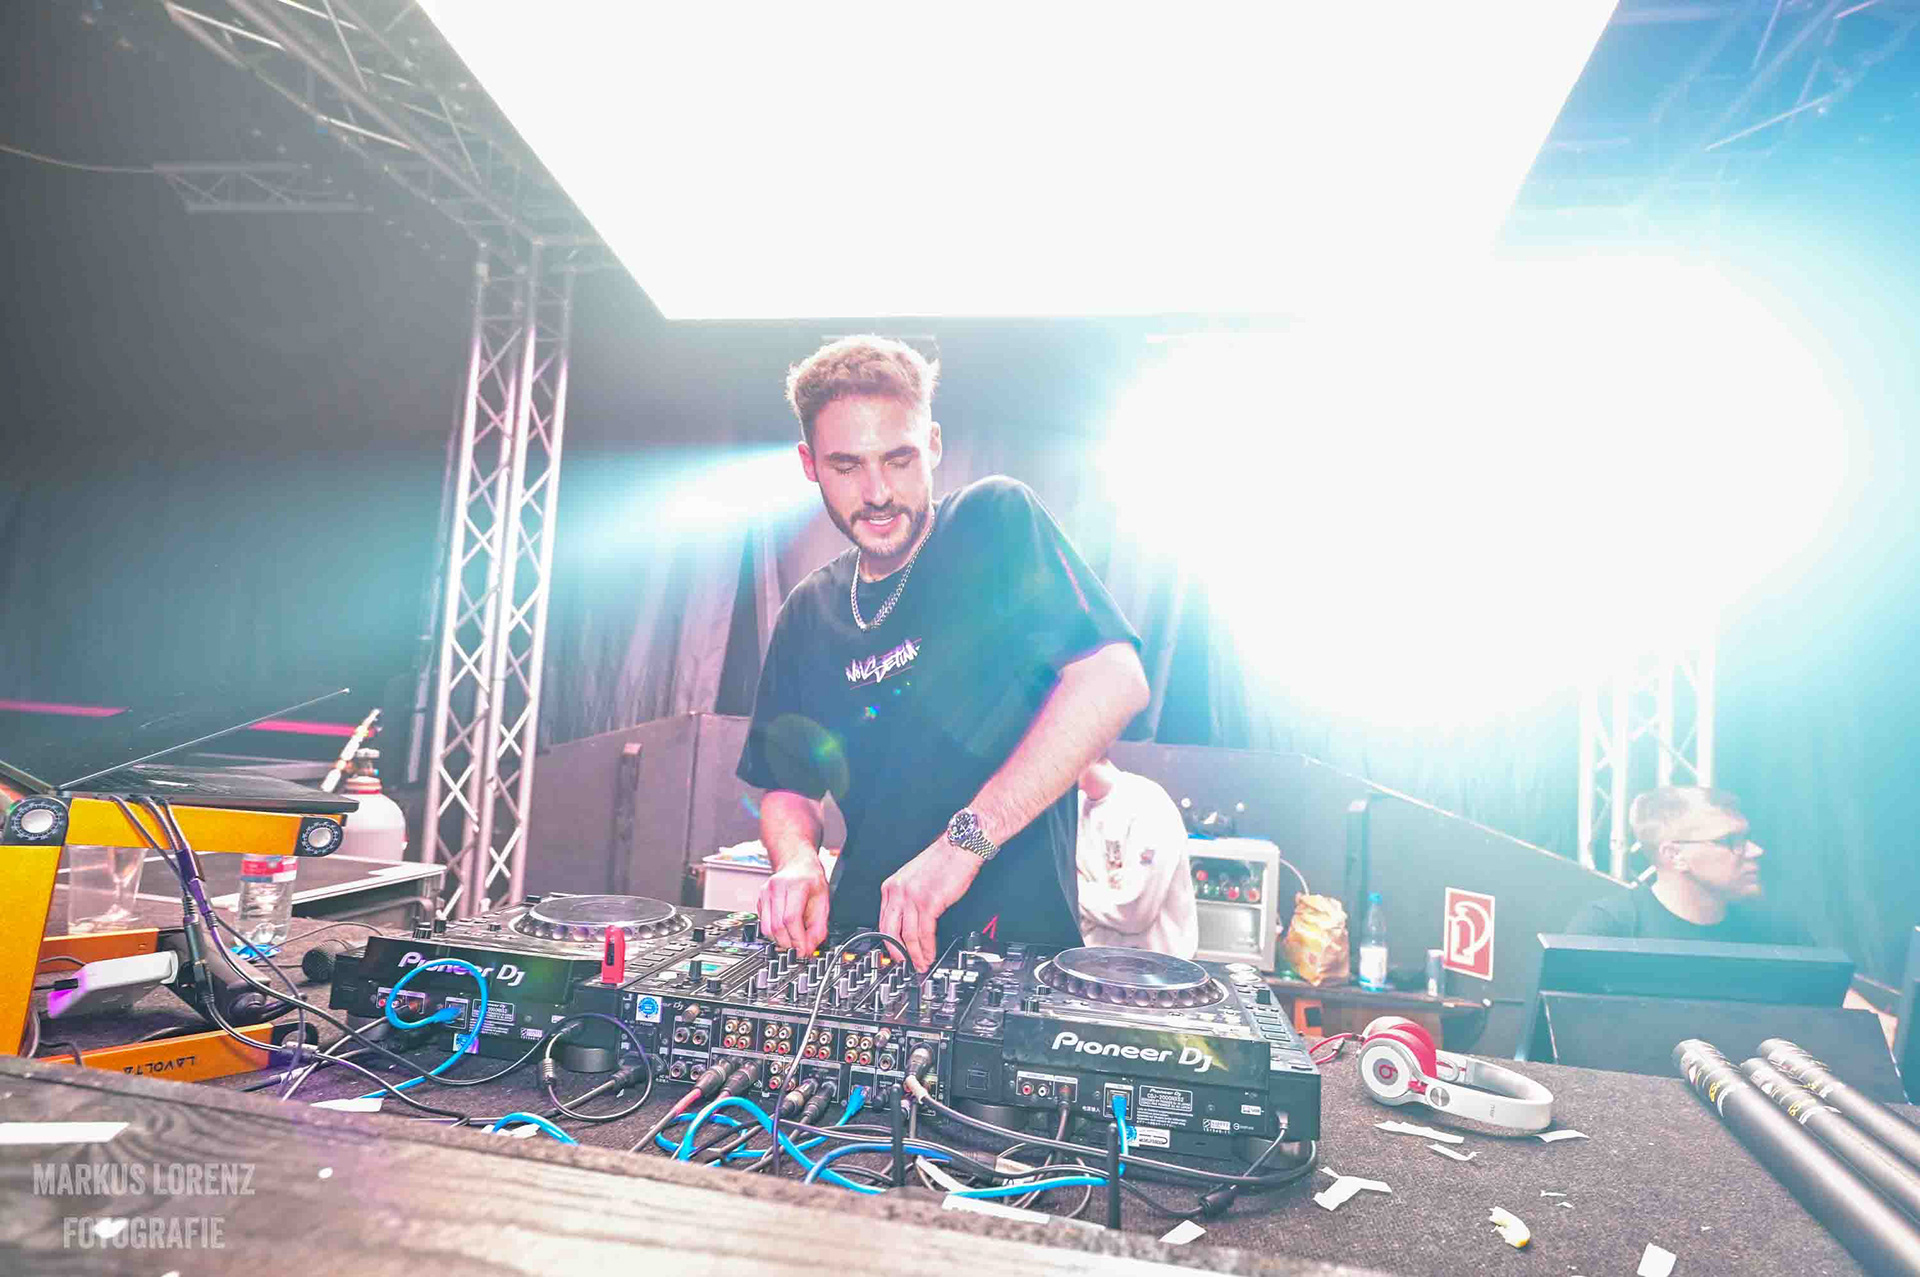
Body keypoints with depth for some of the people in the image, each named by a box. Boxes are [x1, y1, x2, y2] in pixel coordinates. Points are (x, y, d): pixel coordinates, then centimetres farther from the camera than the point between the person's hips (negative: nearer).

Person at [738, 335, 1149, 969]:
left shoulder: (996, 522, -5)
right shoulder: (808, 613, 11)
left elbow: (1114, 679, -18)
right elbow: (789, 787, 13)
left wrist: (964, 839, -23)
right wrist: (798, 864, -10)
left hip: (1013, 930, -4)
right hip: (858, 937, 5)